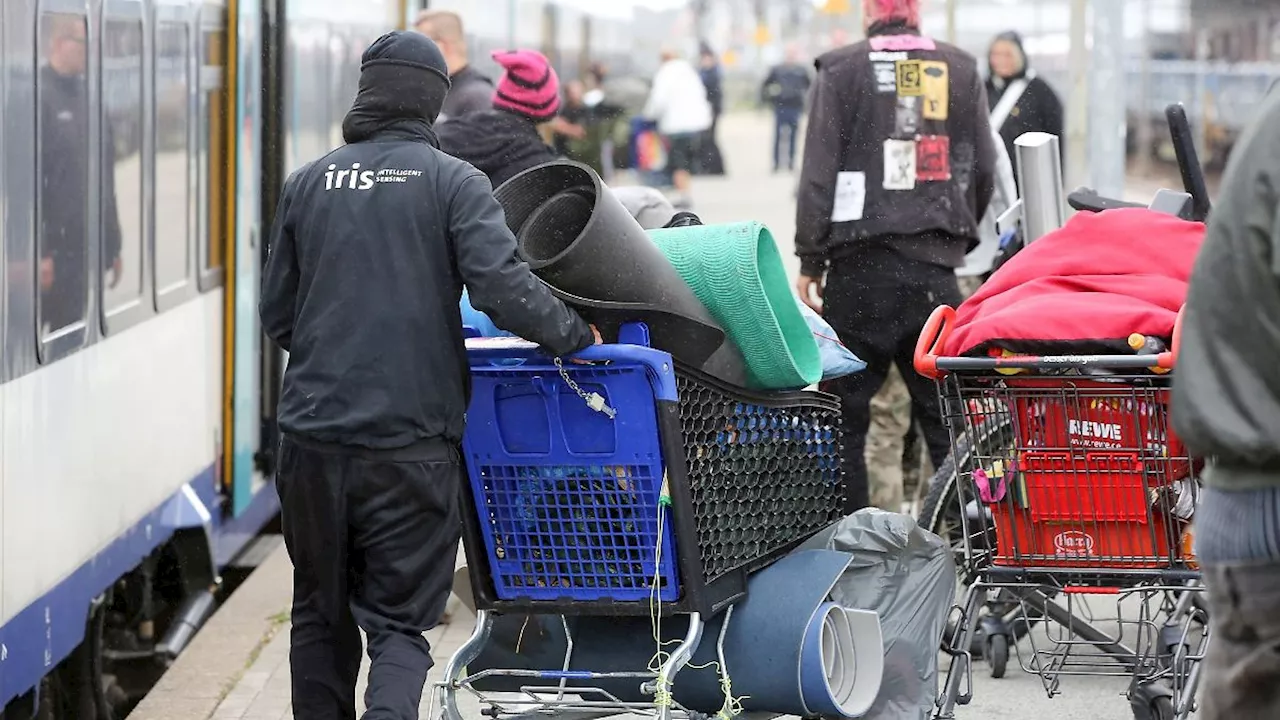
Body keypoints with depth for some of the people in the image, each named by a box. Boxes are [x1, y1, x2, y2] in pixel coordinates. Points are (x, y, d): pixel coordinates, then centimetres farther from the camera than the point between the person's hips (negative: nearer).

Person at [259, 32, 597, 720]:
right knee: (398, 621, 2)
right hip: (411, 443, -3)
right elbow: (502, 285, -17)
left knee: (320, 616, 17)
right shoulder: (452, 181, -3)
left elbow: (275, 314, 13)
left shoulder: (308, 183, 8)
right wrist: (577, 335, -3)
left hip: (313, 435, 3)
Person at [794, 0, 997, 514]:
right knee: (945, 412, 7)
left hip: (860, 263, -3)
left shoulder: (841, 71, -3)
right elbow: (983, 170, 11)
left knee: (846, 412, 4)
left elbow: (818, 173, -4)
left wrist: (809, 260, 1)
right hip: (935, 267, 3)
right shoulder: (961, 71, 7)